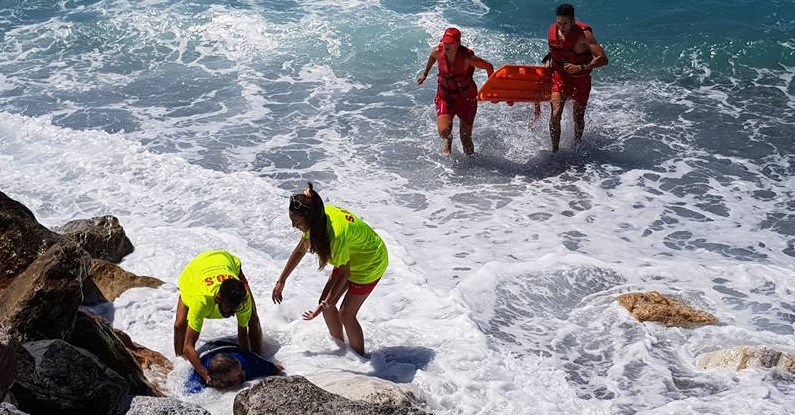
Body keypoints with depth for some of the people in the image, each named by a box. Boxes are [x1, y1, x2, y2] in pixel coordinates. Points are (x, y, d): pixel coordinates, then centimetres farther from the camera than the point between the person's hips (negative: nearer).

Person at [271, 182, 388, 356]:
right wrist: (281, 281, 3)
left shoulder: (336, 233, -40)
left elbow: (344, 272, -27)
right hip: (349, 258, 8)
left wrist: (325, 304, -23)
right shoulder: (319, 216, -16)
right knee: (327, 303, 8)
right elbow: (300, 250, -1)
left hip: (370, 263, -8)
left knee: (346, 314, -4)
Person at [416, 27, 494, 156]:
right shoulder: (437, 52, -17)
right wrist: (425, 73, 21)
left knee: (466, 137, 7)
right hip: (445, 96, 2)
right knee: (444, 131, -17)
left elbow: (489, 67, -15)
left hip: (466, 98, -2)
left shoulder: (467, 58, -29)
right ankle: (447, 140, 24)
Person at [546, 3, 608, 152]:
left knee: (578, 118, 9)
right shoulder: (552, 31, -8)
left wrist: (580, 68, -34)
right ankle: (554, 151, -2)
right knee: (555, 113, -14)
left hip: (581, 79, -2)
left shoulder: (583, 34, -24)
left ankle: (576, 147, 36)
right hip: (560, 77, 3)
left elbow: (603, 59, -28)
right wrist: (549, 62, 1)